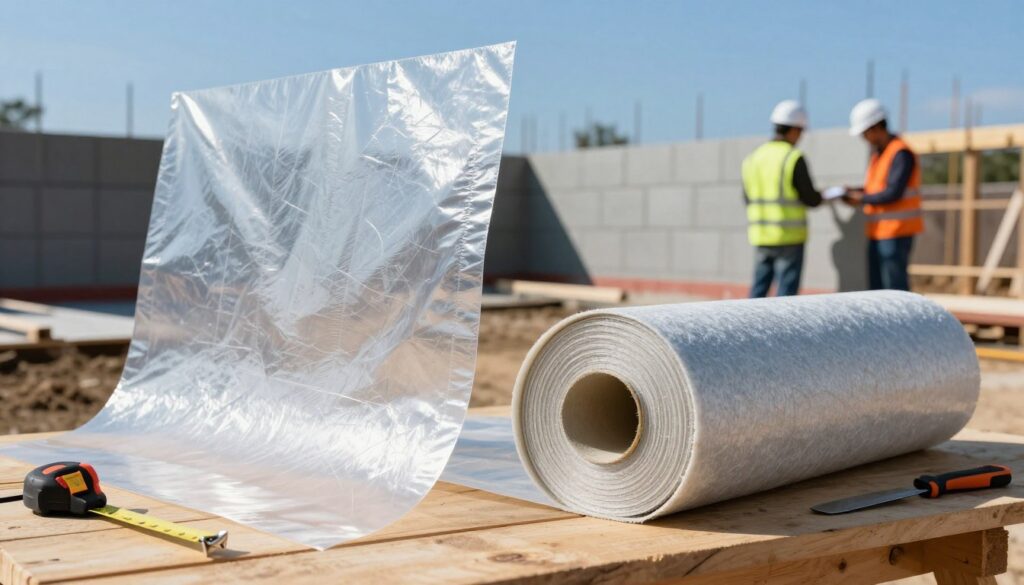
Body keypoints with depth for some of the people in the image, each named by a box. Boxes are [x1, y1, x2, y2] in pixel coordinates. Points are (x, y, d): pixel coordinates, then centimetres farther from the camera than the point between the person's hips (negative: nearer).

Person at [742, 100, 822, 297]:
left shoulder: (752, 158, 6)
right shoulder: (794, 158, -11)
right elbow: (810, 198, -8)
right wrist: (821, 197, 14)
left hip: (760, 236, 5)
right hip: (789, 237, -5)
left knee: (759, 290, 11)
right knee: (786, 291, 0)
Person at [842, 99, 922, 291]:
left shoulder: (901, 153, -14)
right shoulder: (878, 153, 14)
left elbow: (893, 193, -20)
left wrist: (861, 199, -10)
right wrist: (856, 192, 6)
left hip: (896, 233, -9)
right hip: (879, 232, 9)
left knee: (895, 288, -7)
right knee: (876, 288, 12)